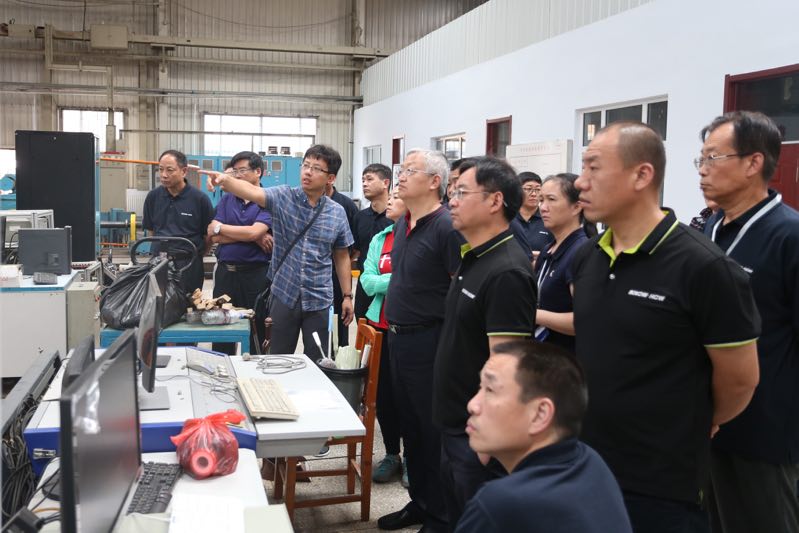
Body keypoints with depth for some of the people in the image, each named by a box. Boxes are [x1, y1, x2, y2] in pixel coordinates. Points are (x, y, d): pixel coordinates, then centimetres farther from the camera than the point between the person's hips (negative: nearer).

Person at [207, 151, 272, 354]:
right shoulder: (226, 200, 11)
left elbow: (254, 232, -17)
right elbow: (214, 237, -1)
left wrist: (220, 227, -3)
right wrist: (255, 237, -11)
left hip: (256, 273, -4)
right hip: (225, 271, 4)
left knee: (257, 328, 4)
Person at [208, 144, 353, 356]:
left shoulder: (337, 213, 1)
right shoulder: (283, 197, -4)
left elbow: (341, 257, 9)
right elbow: (251, 191, -23)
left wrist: (347, 296, 7)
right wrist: (225, 180, -42)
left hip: (318, 301, 1)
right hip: (284, 296, -1)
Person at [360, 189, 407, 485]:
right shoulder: (380, 240, 10)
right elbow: (367, 282, 1)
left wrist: (385, 281, -15)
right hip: (382, 326, 5)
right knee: (384, 392, 10)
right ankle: (391, 455, 27)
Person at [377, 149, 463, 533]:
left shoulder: (446, 227, -17)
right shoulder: (402, 224, 11)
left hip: (429, 341, -9)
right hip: (398, 338, 9)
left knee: (434, 430, 3)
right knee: (409, 426, 18)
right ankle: (419, 502, 33)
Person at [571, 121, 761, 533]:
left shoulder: (702, 267, -18)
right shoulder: (585, 259, 3)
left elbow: (739, 378, -10)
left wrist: (695, 425, 5)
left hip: (661, 488, -6)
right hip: (584, 467, 6)